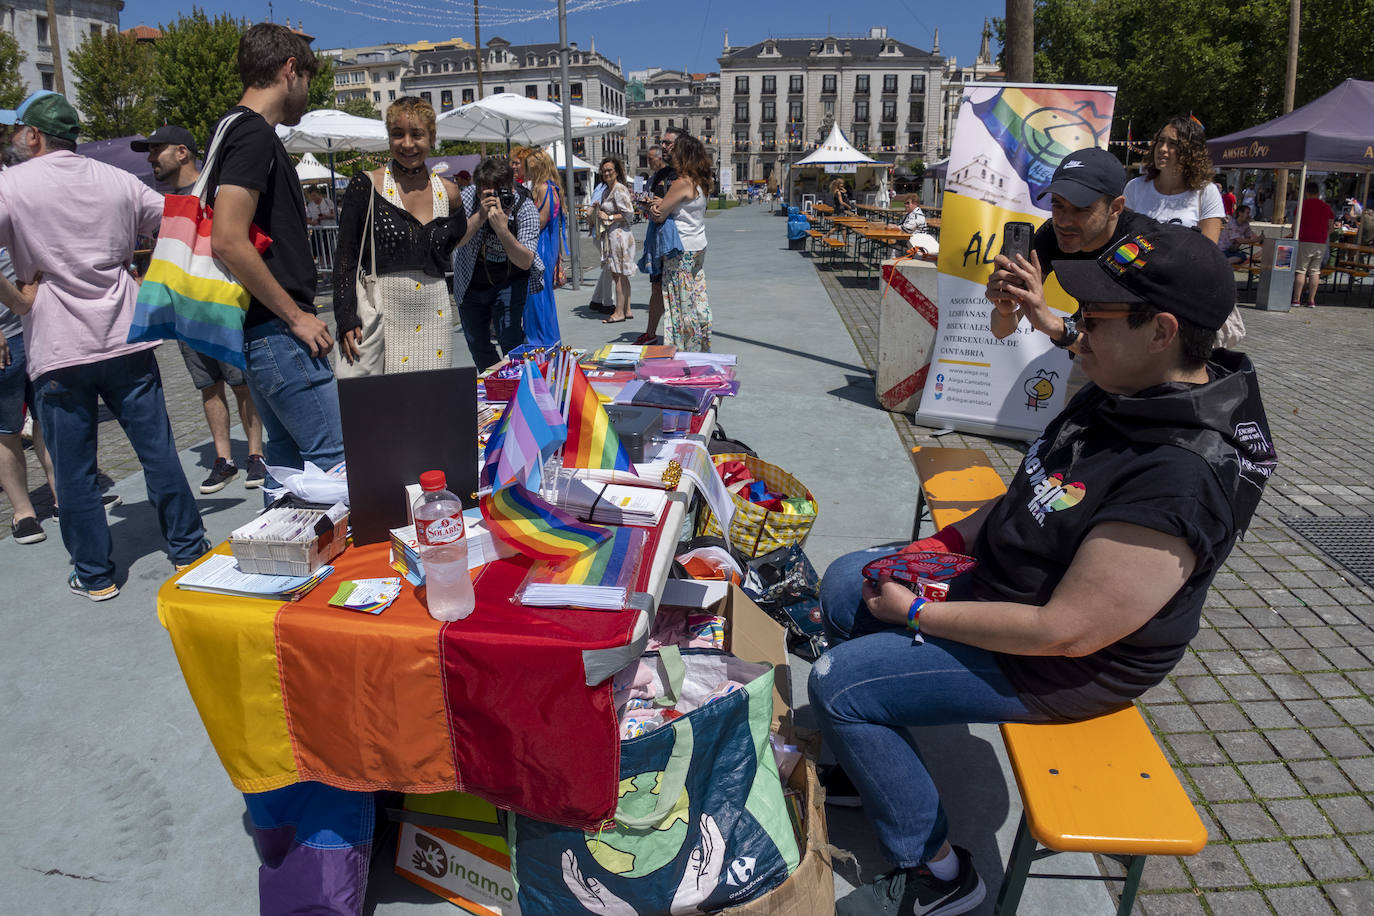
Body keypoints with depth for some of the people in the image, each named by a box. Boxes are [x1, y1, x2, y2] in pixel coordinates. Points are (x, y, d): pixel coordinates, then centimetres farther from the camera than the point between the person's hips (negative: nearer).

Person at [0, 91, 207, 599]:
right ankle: (188, 549, 16)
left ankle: (95, 575, 16)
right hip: (127, 342, 3)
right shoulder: (116, 180, 8)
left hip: (57, 352, -3)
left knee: (74, 471, 7)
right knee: (158, 450, 9)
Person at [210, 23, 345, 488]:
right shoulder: (254, 133, -12)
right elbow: (227, 240, -22)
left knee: (287, 454, 15)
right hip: (276, 330, -10)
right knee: (332, 458, -9)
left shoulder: (238, 130, 18)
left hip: (263, 329, 10)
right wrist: (297, 316, -16)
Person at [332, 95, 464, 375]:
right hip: (381, 316, -3)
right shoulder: (365, 186, 0)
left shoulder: (447, 192, 10)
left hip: (433, 317, 3)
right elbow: (345, 257, -1)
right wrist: (346, 319, -9)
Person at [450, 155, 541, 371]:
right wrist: (480, 215, -42)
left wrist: (502, 229, -43)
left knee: (511, 342, -16)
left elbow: (525, 262, -29)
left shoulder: (525, 208, -22)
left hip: (509, 282, -2)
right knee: (477, 343, 12)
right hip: (470, 284, 3)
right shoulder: (467, 198, -20)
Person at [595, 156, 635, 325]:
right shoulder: (606, 191, 17)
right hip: (611, 235, 10)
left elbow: (629, 214, -17)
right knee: (621, 275, 12)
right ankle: (626, 310, 17)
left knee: (618, 274, -6)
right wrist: (599, 211, 8)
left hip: (619, 234, -10)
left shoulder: (619, 190, -13)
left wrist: (609, 217, -13)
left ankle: (619, 313, -2)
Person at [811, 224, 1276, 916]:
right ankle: (876, 761, 29)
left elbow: (1066, 633, -31)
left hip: (1057, 668, -9)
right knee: (845, 583, 13)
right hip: (1002, 578, 10)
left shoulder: (1181, 481, -34)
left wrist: (917, 613, -22)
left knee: (837, 683, -13)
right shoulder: (1121, 393, -4)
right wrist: (950, 540, 0)